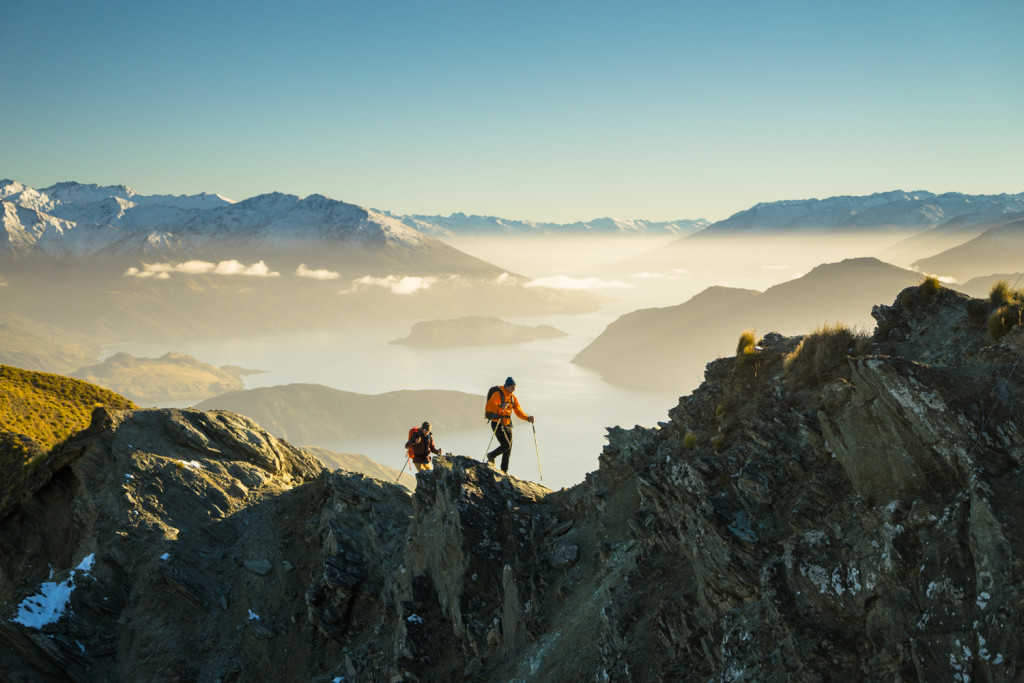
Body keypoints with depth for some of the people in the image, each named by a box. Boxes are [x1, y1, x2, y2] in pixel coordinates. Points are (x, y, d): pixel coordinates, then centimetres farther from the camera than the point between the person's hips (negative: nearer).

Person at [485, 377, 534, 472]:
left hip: (507, 425, 7)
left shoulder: (513, 397, 9)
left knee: (508, 450, 5)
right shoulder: (497, 395, -13)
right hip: (497, 424, -7)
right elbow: (488, 407, -24)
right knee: (506, 445, -19)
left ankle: (504, 471, 16)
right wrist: (500, 407, -40)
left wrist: (527, 418, -8)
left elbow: (518, 412, 10)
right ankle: (491, 456, 9)